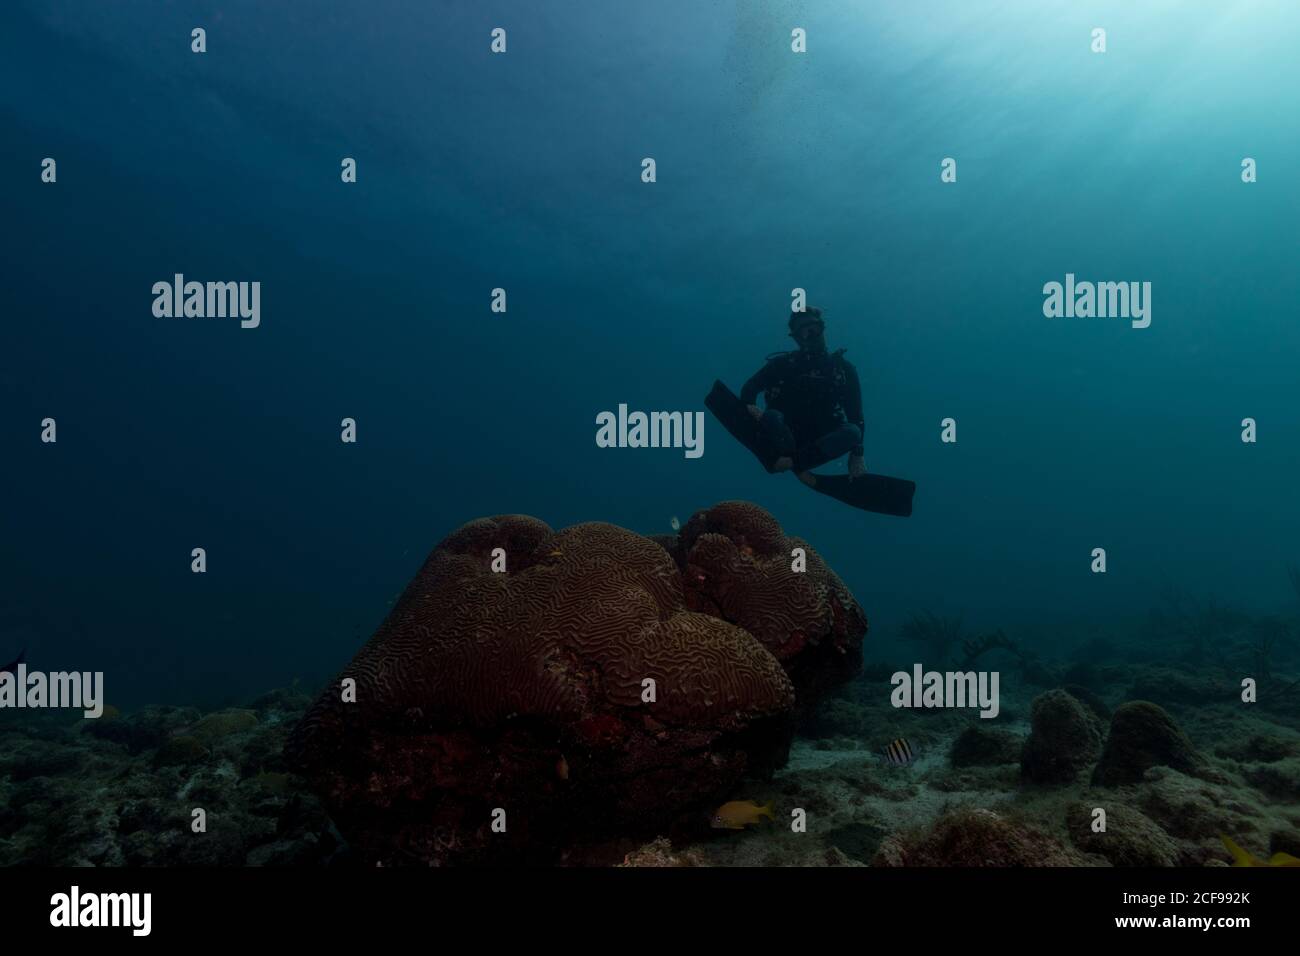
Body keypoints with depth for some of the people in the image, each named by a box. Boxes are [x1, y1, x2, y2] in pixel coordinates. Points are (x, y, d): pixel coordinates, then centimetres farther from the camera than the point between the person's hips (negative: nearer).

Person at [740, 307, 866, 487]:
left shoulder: (843, 368, 6)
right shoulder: (783, 363, 5)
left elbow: (855, 415, 0)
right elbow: (750, 388, 1)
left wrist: (857, 455, -11)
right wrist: (749, 408, -23)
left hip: (819, 441, 1)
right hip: (787, 435, -1)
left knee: (852, 432, -31)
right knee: (771, 416, -33)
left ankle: (791, 461, -38)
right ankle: (800, 469, -29)